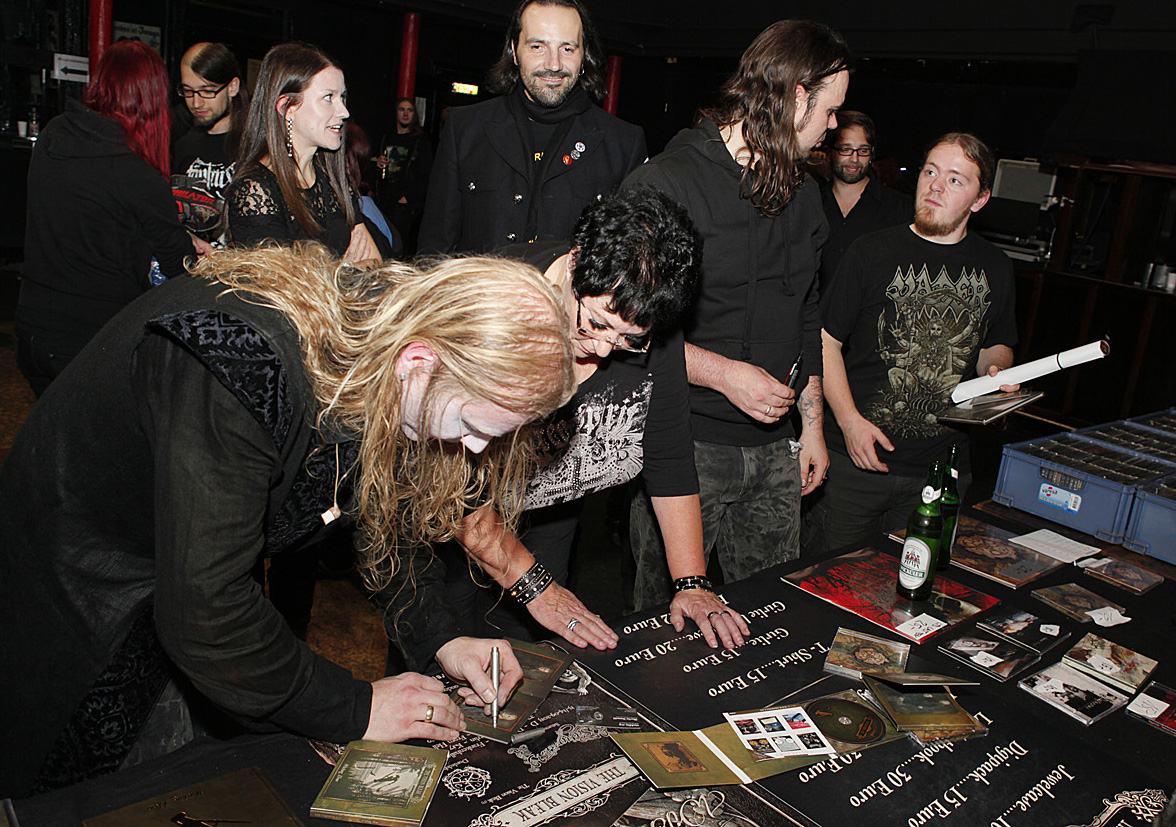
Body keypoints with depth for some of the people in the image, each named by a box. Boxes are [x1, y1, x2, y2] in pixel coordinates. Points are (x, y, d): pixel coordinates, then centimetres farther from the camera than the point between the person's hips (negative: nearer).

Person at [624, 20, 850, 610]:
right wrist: (723, 373, -18)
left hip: (774, 449, 6)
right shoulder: (663, 184, -11)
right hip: (685, 444, -6)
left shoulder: (802, 193, 13)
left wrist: (811, 421, 18)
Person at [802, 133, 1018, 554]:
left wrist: (996, 369, -3)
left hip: (943, 471, 3)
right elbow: (827, 342, -5)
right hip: (856, 459, -3)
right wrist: (849, 420, -15)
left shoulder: (994, 268, 7)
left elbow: (997, 346, 21)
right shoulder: (872, 252, -4)